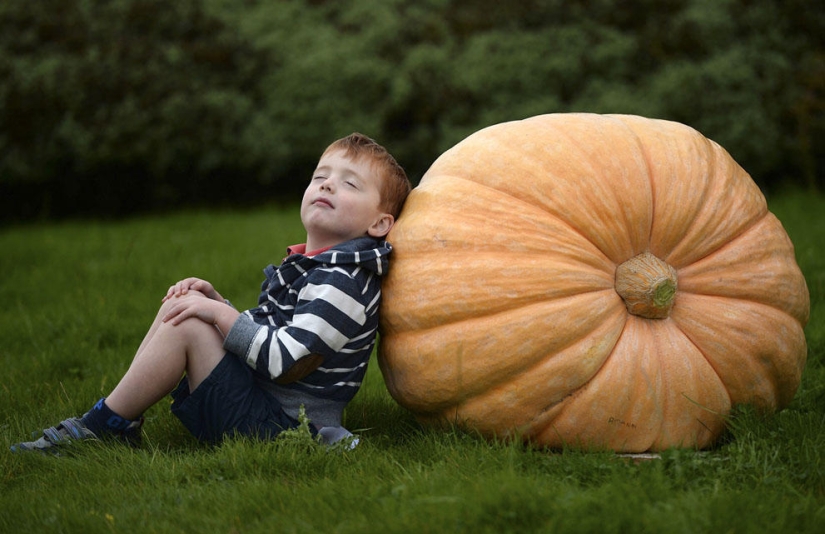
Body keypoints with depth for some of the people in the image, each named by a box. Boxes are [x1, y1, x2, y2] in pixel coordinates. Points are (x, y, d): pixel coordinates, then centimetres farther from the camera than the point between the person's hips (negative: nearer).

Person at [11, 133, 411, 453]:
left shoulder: (344, 281, -17)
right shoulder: (306, 266, 16)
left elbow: (287, 362, -26)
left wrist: (220, 314, -19)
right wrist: (215, 301, 9)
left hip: (276, 421, -10)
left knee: (187, 324, -19)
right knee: (183, 307, 9)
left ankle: (107, 425, -8)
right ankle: (125, 410, 2)